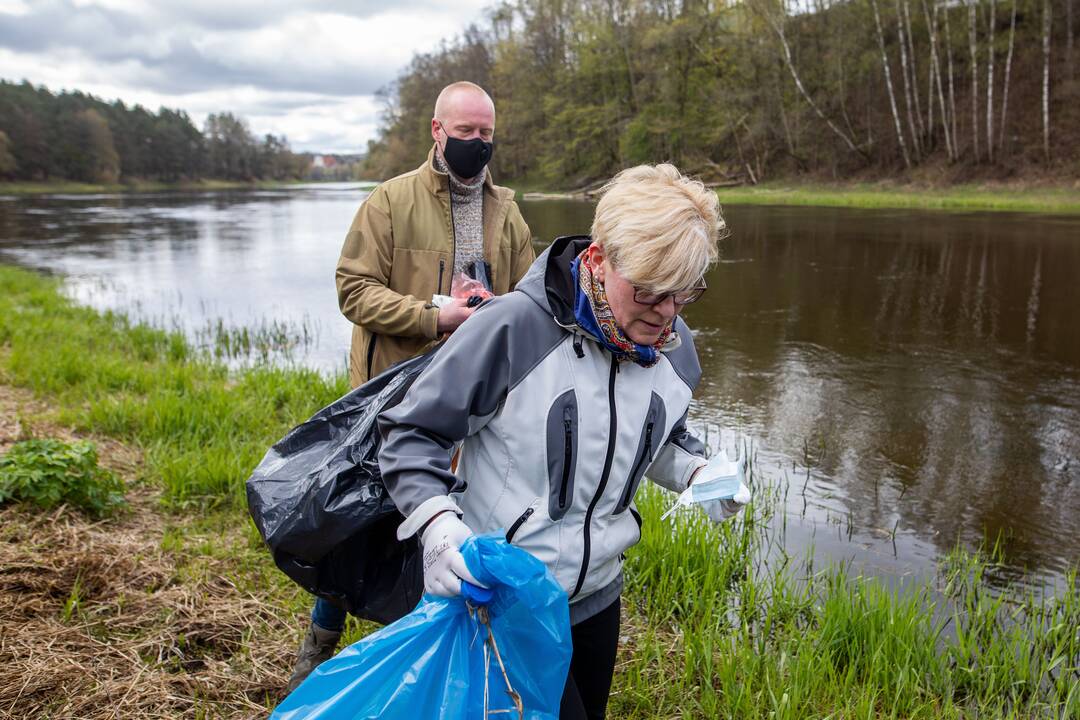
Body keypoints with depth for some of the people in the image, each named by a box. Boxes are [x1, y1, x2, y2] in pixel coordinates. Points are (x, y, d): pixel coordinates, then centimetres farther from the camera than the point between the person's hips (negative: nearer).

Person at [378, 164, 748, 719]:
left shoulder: (671, 345, -4)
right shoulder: (514, 327, -25)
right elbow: (413, 432, -16)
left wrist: (697, 472, -4)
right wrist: (437, 522, -31)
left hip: (596, 593, 6)